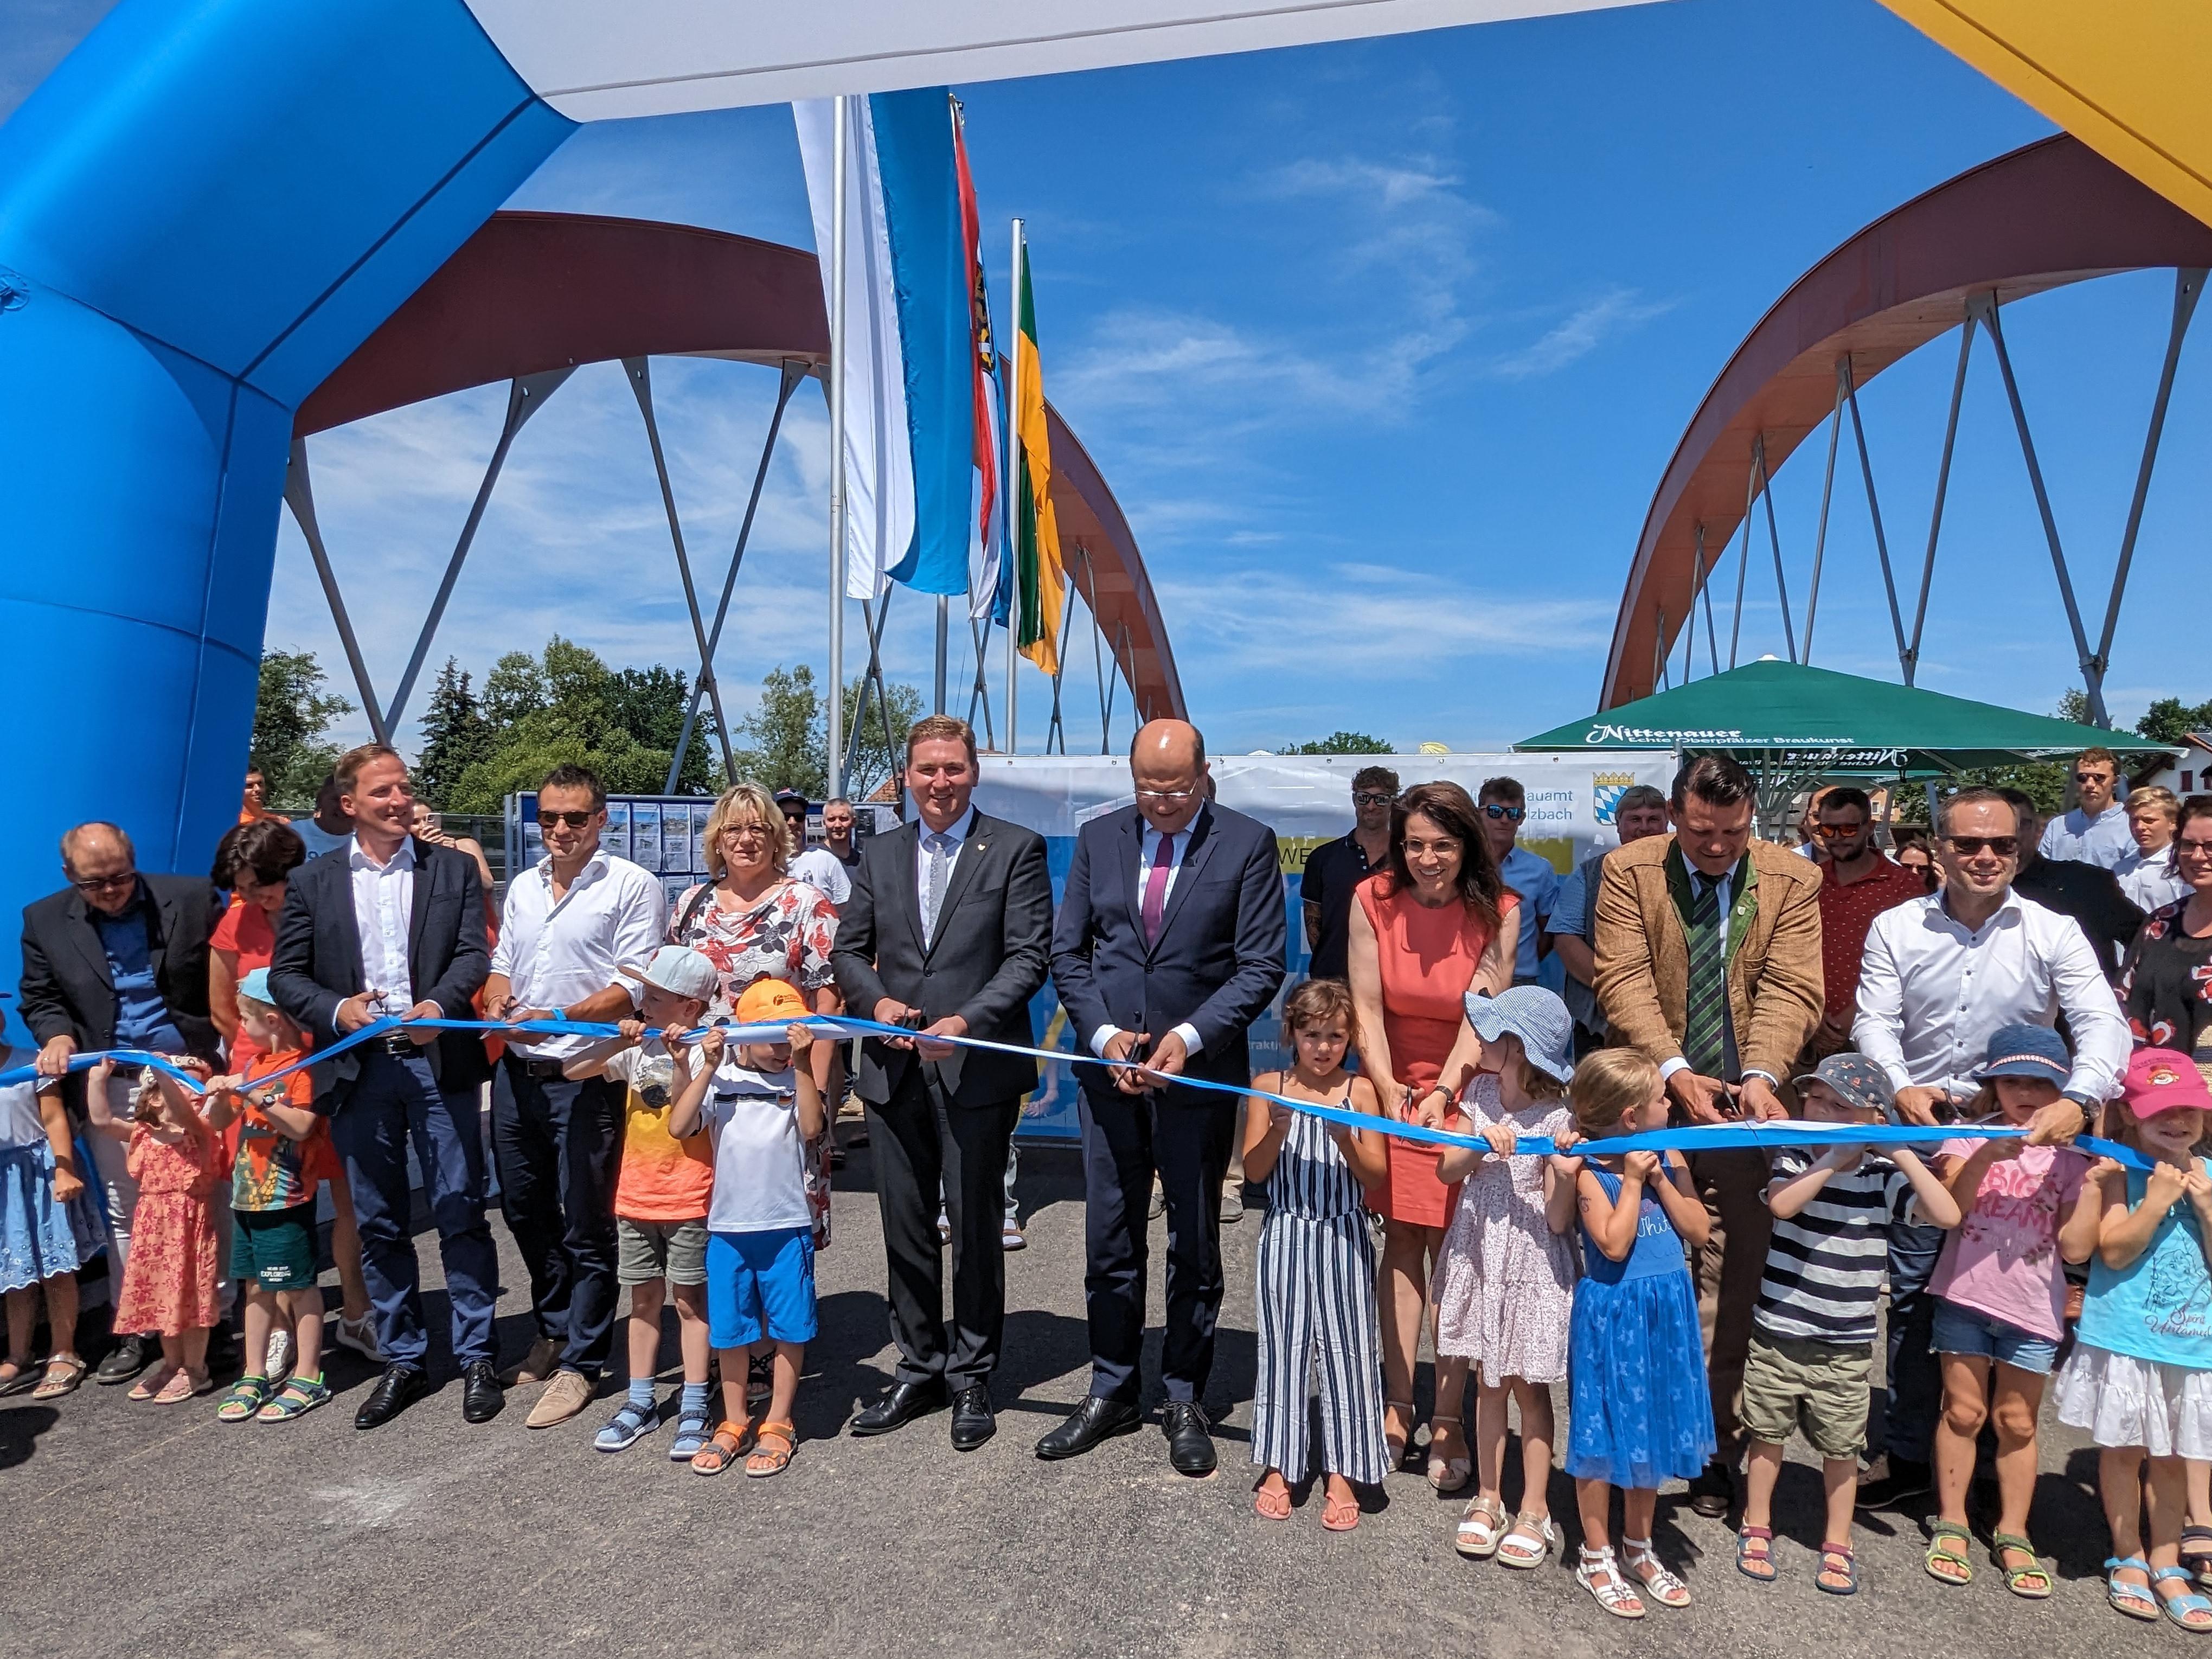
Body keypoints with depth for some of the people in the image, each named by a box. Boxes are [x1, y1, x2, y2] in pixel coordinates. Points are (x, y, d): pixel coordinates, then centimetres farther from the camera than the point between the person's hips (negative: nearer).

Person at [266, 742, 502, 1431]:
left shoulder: (454, 869, 7)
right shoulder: (313, 882, 10)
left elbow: (473, 954, -3)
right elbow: (286, 976, 7)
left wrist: (439, 1004, -21)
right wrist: (336, 1010, -12)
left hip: (440, 1061, -2)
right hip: (357, 1069, 2)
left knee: (461, 1215, 2)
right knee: (379, 1224, 10)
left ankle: (476, 1356, 15)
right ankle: (402, 1360, 24)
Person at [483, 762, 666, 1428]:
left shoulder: (631, 886, -8)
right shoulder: (523, 886, 14)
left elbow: (635, 986, -13)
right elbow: (502, 965, 20)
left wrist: (558, 1018, -23)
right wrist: (497, 1003, -3)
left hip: (584, 1078, -7)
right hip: (518, 1073, 7)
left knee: (586, 1227, 3)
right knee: (525, 1213, 19)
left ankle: (579, 1363, 16)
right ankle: (555, 1330, 39)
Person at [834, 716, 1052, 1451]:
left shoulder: (1015, 849, -2)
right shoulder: (880, 856, 12)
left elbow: (1030, 955, -8)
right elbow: (848, 950, 13)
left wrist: (967, 1021, -20)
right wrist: (877, 1000, -8)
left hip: (978, 1070, -4)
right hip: (896, 1069, 4)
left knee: (975, 1228, 6)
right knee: (906, 1228, 13)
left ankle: (971, 1378, 22)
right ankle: (919, 1370, 28)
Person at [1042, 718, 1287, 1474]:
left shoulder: (1247, 844, -5)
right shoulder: (1098, 839, 5)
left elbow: (1261, 966, -8)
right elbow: (1068, 952, 5)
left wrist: (1189, 1036, -18)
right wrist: (1103, 1035, -10)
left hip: (1200, 1072, -3)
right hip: (1110, 1069, 3)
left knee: (1194, 1244, 10)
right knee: (1109, 1242, 12)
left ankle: (1185, 1400, 25)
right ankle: (1112, 1392, 28)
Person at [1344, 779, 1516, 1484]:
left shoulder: (1499, 911, -12)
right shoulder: (1373, 899, -9)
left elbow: (1482, 1011, -16)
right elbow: (1367, 1006, -9)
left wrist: (1442, 1093, -27)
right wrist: (1389, 1090, -19)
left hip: (1467, 1092, -1)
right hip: (1392, 1085, 1)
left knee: (1454, 1249, -2)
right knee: (1402, 1240, 2)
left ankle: (1447, 1419, 6)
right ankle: (1398, 1407, 10)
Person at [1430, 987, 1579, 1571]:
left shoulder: (1559, 1117, -17)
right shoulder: (1481, 1092, -1)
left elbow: (1558, 1220, -16)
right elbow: (1447, 1170, -3)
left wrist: (1567, 1168, -34)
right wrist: (1481, 1143, -20)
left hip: (1533, 1264, -4)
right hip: (1480, 1257, 5)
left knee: (1528, 1385, 7)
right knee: (1489, 1381, 14)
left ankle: (1534, 1512, 22)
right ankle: (1487, 1500, 28)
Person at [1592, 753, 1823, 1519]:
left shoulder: (1793, 879, 2)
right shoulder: (1629, 872, 0)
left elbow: (1791, 990, -5)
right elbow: (1624, 981, -8)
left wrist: (1761, 1074, -22)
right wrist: (1675, 1071, -20)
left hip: (1742, 1111, 0)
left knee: (1730, 1284, 1)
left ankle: (1716, 1445, 13)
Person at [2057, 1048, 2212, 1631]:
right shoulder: (2120, 1169, -9)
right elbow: (2114, 1251, -15)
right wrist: (2157, 1200, -21)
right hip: (2124, 1338, -4)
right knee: (2125, 1449, 8)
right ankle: (2129, 1558, 25)